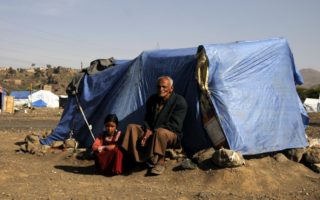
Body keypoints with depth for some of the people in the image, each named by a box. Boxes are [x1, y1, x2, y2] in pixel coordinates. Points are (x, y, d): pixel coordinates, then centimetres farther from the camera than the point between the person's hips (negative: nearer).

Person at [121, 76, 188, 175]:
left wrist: (153, 132, -22)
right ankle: (143, 159, -20)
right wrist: (147, 130, -15)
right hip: (152, 133, 6)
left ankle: (159, 163, -22)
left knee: (160, 132, -40)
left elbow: (174, 125, -20)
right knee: (132, 127, -11)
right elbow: (147, 119, 9)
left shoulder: (179, 101, -14)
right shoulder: (152, 99, 5)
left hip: (172, 135, -6)